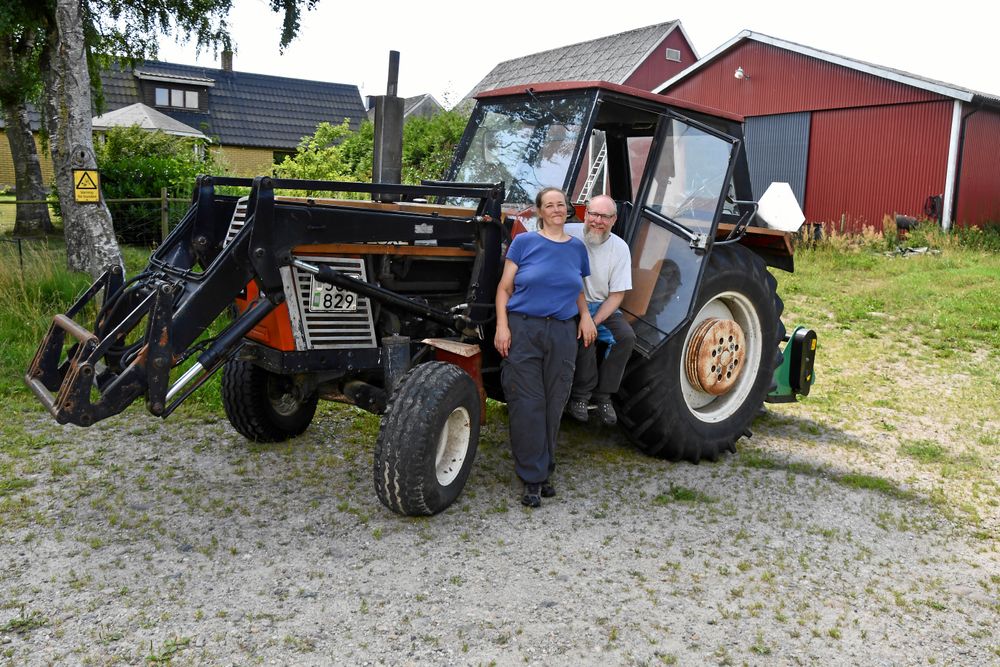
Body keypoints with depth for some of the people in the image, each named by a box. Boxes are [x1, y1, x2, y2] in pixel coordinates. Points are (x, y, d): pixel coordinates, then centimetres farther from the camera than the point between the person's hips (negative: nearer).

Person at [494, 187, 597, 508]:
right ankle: (532, 479, 5)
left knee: (553, 405, 7)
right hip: (523, 329, -3)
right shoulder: (524, 241, 2)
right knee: (527, 405, -4)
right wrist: (502, 326, -11)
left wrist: (586, 315, 5)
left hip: (562, 333, 4)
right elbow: (504, 288, 0)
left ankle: (544, 472, 20)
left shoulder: (576, 247, 13)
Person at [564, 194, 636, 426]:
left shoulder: (620, 248, -4)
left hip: (601, 306, 4)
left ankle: (603, 396, -4)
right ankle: (579, 395, -10)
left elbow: (617, 294, -3)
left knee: (626, 337, -18)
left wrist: (594, 322, -18)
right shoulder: (568, 234, -13)